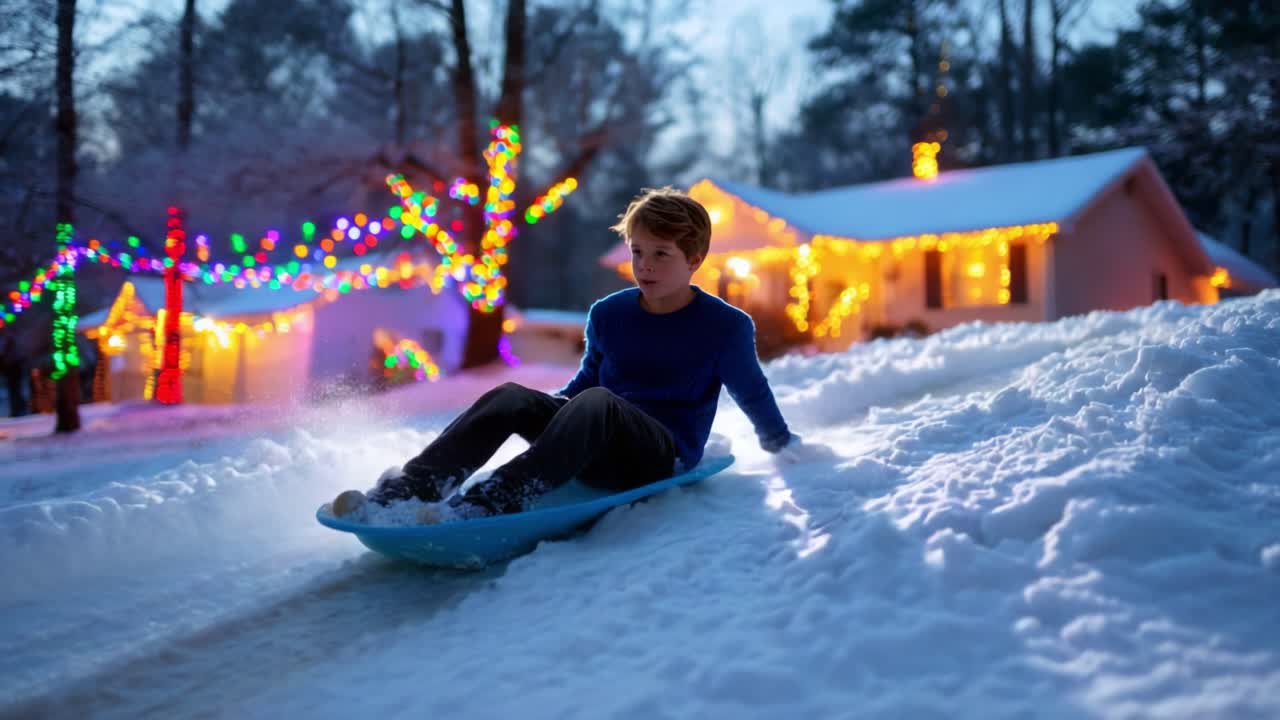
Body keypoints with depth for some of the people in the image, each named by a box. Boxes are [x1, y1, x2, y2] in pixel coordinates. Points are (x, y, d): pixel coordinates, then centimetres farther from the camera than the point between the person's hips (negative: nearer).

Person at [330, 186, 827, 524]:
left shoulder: (726, 327, -5)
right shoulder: (608, 315, 8)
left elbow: (752, 393, 10)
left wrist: (785, 445, 20)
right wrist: (537, 418, 16)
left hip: (665, 459, -5)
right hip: (599, 455, 5)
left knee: (598, 402, -37)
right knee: (511, 397, -22)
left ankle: (490, 505, -53)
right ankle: (405, 491, -37)